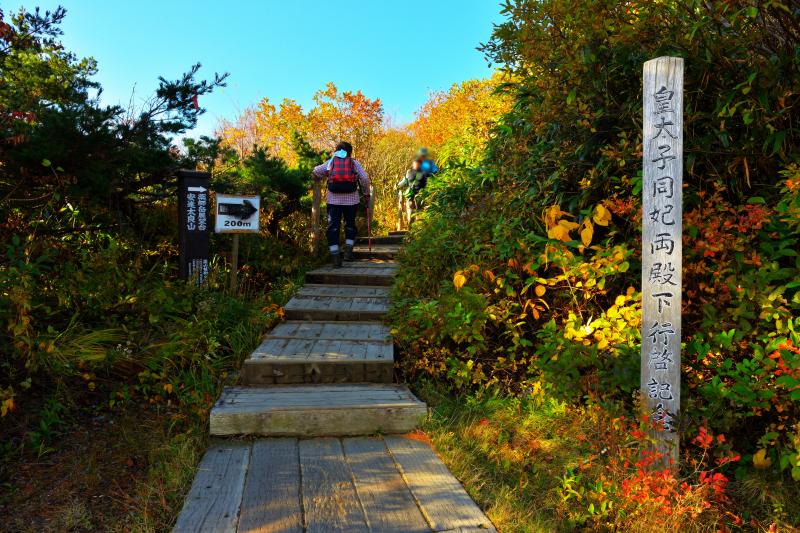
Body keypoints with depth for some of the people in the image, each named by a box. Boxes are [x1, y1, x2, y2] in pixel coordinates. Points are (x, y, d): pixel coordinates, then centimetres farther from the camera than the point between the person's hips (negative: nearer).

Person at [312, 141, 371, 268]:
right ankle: (348, 252, 4)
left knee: (333, 227, 2)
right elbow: (365, 178, -1)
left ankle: (335, 258, -5)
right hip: (351, 199, 0)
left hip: (333, 200, 0)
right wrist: (366, 194, 10)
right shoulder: (354, 163, 10)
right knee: (350, 225, 16)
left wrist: (319, 179, 25)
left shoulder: (330, 162, 13)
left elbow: (315, 172, 3)